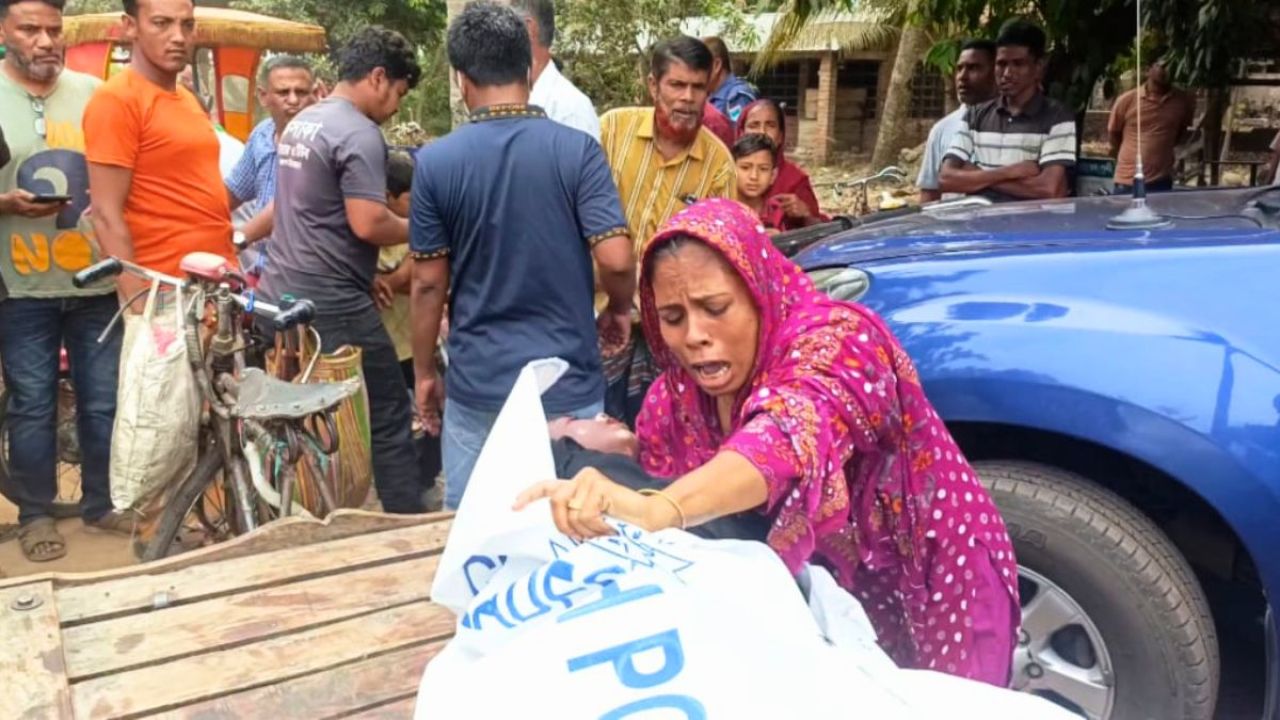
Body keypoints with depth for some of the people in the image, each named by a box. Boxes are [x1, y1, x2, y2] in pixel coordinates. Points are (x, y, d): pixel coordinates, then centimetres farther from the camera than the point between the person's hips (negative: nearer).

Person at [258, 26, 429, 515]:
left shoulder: (300, 124, 15)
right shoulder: (359, 134, -14)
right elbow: (368, 224, -21)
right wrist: (419, 228, -6)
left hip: (280, 294, 9)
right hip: (332, 306, -9)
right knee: (388, 424, -1)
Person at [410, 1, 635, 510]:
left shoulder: (435, 162, -6)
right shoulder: (577, 150, -8)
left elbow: (428, 283, -2)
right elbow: (616, 259, -13)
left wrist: (424, 372, 10)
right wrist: (619, 310, 9)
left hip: (477, 384, 1)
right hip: (568, 381, 0)